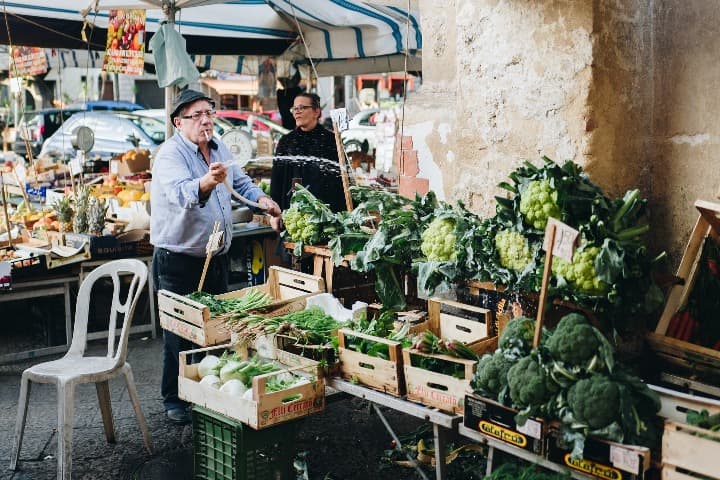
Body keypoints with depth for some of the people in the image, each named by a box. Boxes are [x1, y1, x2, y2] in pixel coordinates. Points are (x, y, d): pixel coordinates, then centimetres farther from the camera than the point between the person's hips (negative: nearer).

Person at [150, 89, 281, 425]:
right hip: (178, 259, -8)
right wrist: (206, 183, -57)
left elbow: (240, 180, 24)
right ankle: (174, 401, 16)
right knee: (181, 332, 1)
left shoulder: (219, 149, 7)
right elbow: (180, 193, -38)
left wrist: (260, 198, 6)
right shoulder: (170, 154, -18)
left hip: (216, 256, 8)